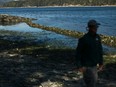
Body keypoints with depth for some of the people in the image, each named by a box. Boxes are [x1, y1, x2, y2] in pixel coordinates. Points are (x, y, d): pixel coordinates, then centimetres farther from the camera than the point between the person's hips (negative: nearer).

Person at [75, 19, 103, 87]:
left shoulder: (97, 37, 3)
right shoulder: (83, 39, -17)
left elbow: (100, 51, 12)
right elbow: (78, 53, -12)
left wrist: (101, 63, 12)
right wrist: (79, 66, -16)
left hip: (94, 65, 7)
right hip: (87, 66, -7)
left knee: (94, 81, 16)